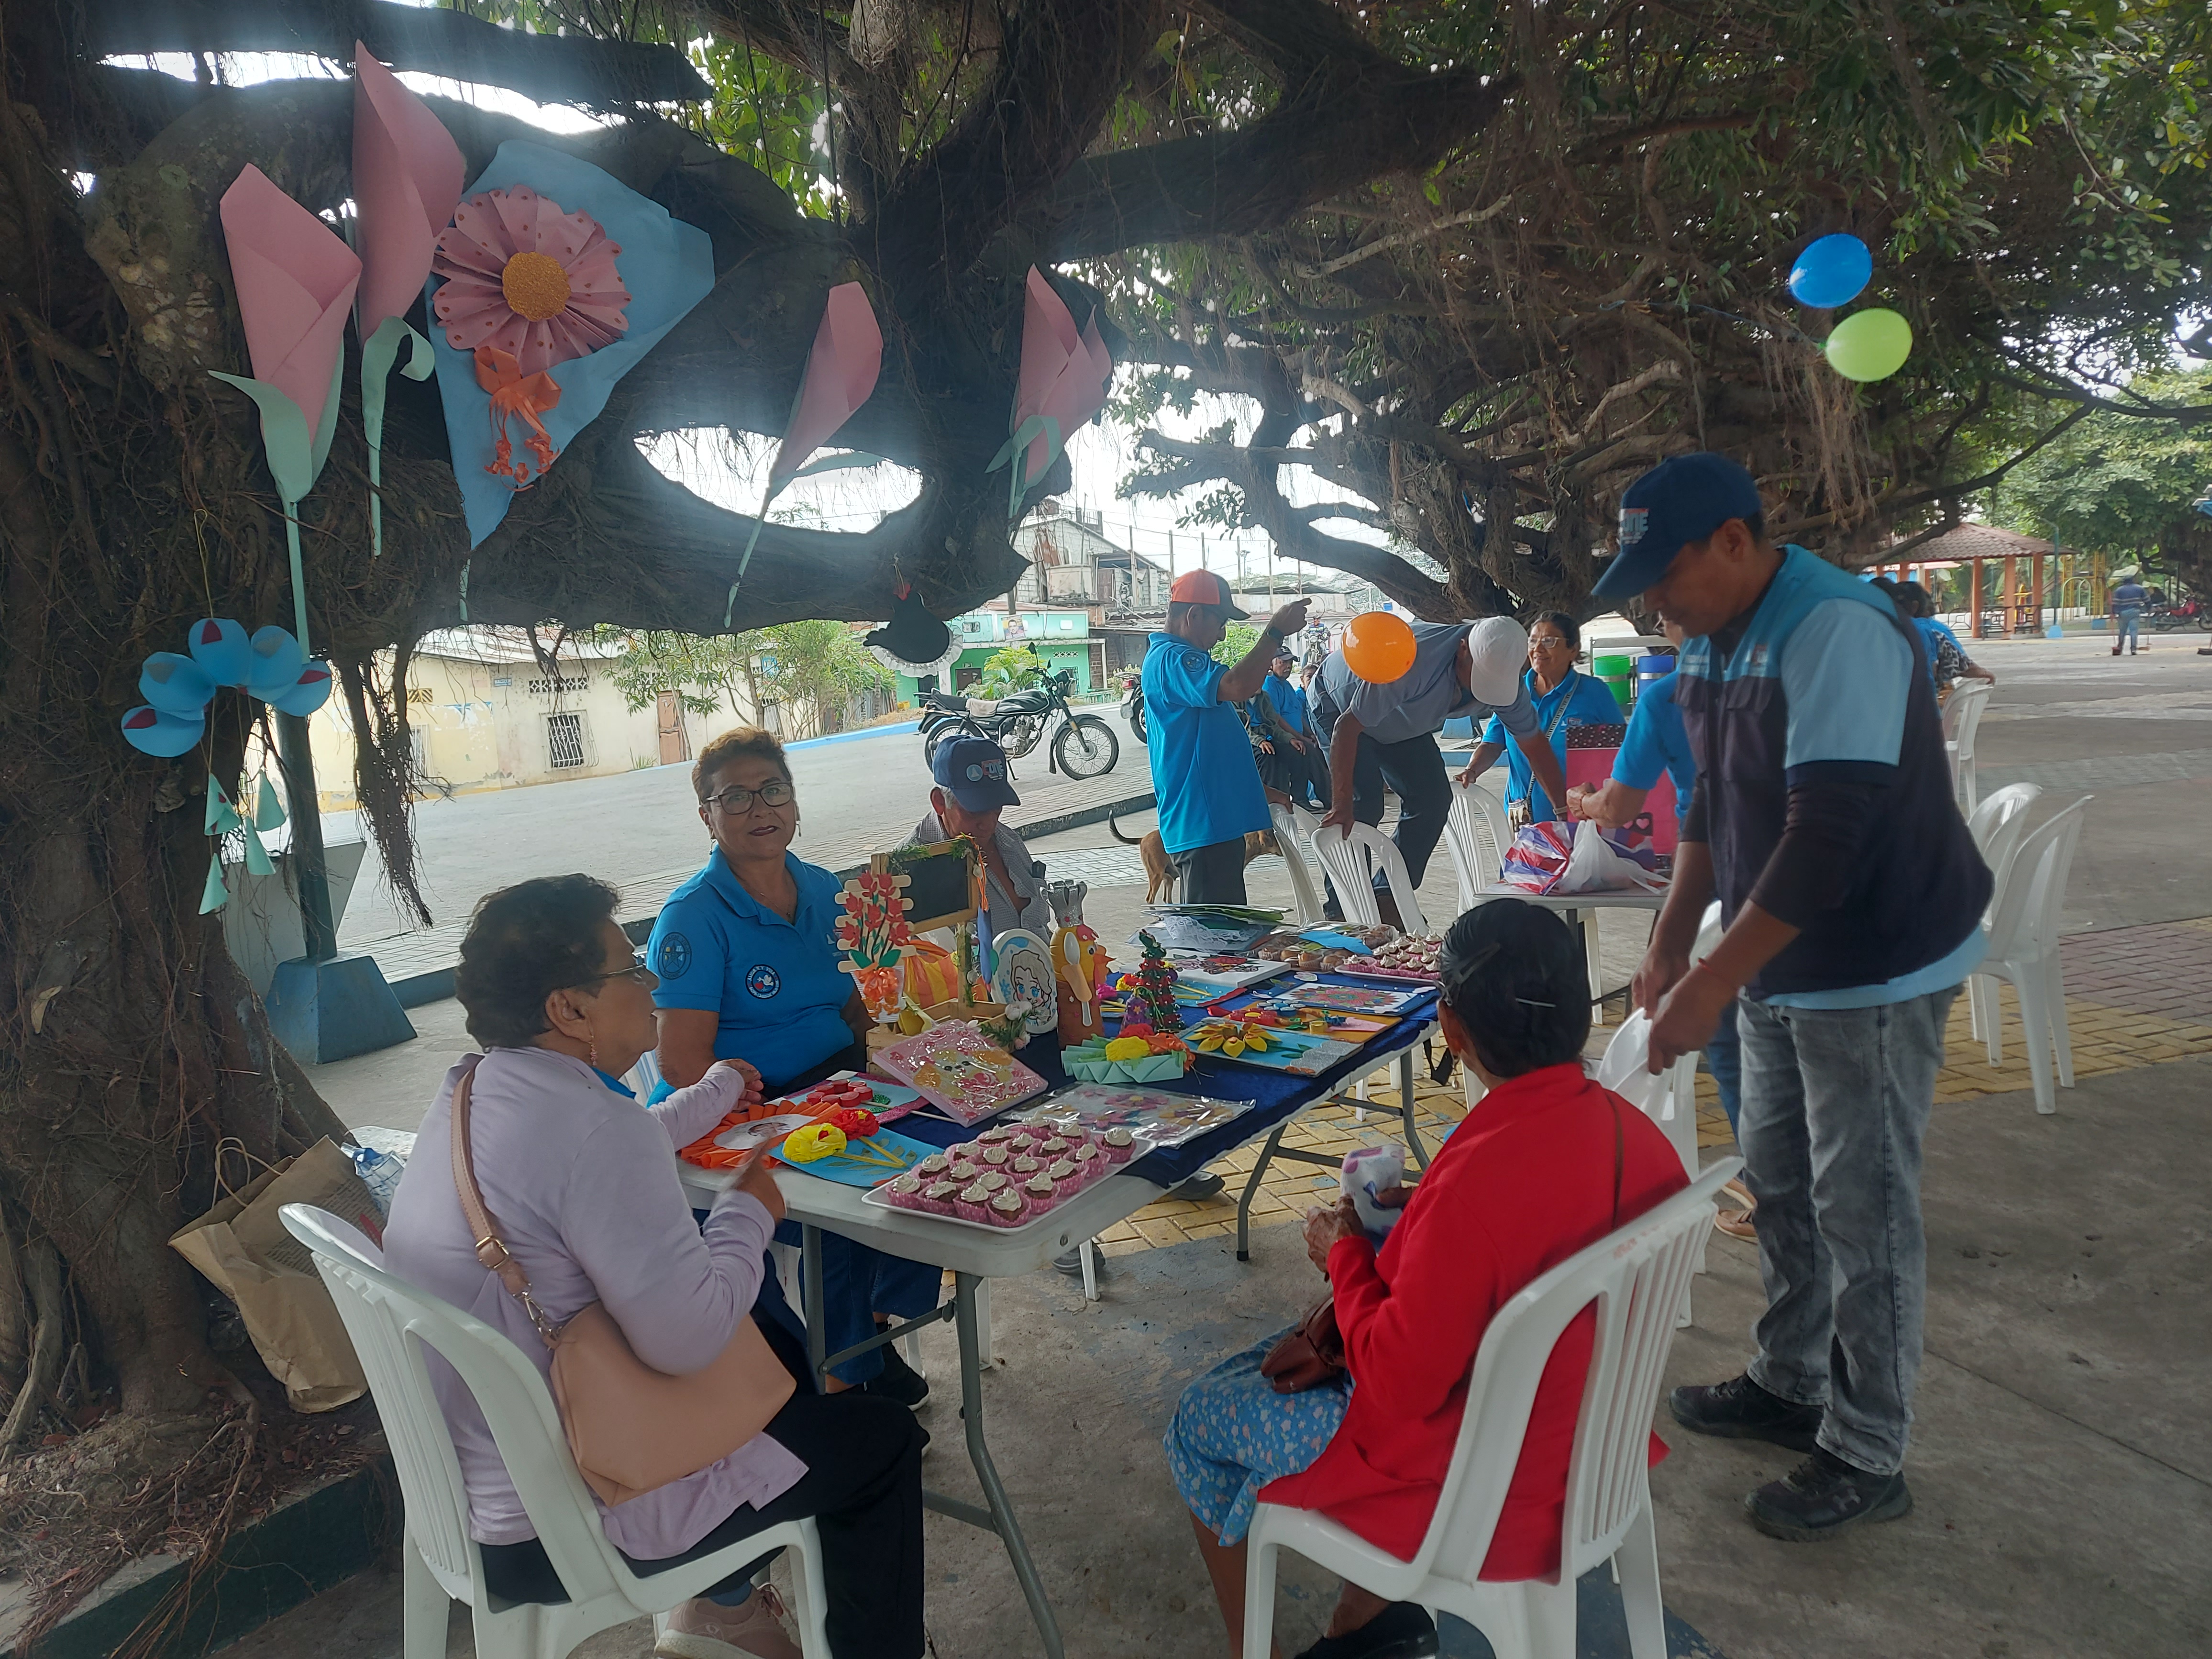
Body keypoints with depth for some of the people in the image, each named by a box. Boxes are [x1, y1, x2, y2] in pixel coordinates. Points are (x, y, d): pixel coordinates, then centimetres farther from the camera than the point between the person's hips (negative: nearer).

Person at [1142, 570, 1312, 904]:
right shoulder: (1170, 660, -15)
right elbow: (1235, 686, -32)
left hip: (1216, 820, 11)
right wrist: (1275, 632, -20)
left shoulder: (1175, 657, 21)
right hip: (1201, 825, -11)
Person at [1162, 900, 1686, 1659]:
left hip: (1464, 1477, -7)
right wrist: (1422, 1211, 1)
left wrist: (1345, 1254, -12)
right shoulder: (1636, 1131, -12)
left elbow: (1397, 1386, -26)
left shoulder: (1477, 1182, -36)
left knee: (1199, 1419, 12)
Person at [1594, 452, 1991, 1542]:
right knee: (1778, 1183, 18)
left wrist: (1713, 985, -28)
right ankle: (1789, 1386, 36)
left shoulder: (1837, 633, -24)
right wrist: (1670, 942, 5)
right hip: (1778, 966, 9)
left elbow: (1828, 835, -29)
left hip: (1874, 970, -8)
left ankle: (1867, 1458, 18)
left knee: (1861, 1209, 2)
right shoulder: (1712, 642, 4)